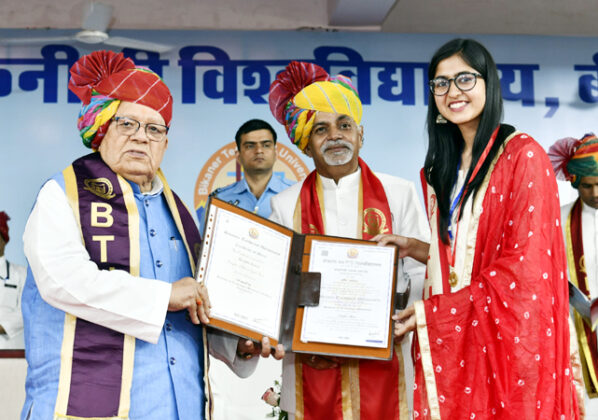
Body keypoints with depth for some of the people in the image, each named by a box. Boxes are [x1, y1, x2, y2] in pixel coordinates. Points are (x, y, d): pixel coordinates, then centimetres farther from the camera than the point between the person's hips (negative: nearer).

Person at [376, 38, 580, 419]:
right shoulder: (442, 167, 12)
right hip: (453, 341, 6)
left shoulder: (522, 155, -9)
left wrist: (433, 309, -14)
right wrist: (412, 247, 4)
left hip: (505, 336, -6)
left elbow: (523, 267, -15)